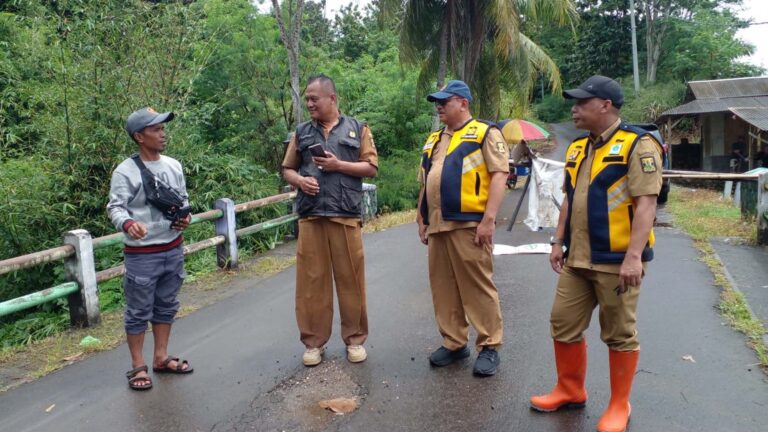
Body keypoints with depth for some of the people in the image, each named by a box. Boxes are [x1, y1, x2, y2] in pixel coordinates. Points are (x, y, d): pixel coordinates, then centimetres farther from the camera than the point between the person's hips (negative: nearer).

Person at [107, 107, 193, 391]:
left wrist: (185, 217, -5)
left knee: (166, 306, 16)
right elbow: (115, 207, -15)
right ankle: (138, 367, 19)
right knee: (138, 312, 5)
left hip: (173, 250, 6)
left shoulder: (173, 166, 6)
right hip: (141, 255, -6)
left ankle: (161, 358, 31)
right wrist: (128, 224, -35)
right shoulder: (126, 171, -12)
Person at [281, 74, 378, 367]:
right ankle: (314, 342, 15)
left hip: (346, 215, -2)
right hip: (310, 216, 2)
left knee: (350, 279, 2)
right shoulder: (302, 132, 16)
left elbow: (371, 167, 4)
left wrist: (338, 164, -8)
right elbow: (287, 169, 18)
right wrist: (299, 180, -5)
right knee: (311, 280, 3)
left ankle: (355, 339, 17)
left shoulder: (357, 129, 9)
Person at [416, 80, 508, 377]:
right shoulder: (434, 140, 21)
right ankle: (453, 343, 22)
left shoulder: (485, 133, -1)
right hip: (437, 226, 7)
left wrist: (488, 219, -18)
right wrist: (421, 220, 18)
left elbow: (499, 175, -10)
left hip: (469, 224, -7)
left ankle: (489, 347, 9)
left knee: (478, 287, -3)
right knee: (443, 286, 10)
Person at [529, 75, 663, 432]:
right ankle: (570, 390, 29)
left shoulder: (638, 145, -11)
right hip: (578, 258, 7)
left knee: (619, 334, 6)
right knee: (564, 323, 12)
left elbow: (646, 203, -18)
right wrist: (558, 241, 14)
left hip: (616, 261, -7)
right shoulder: (577, 148, 13)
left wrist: (634, 256, -23)